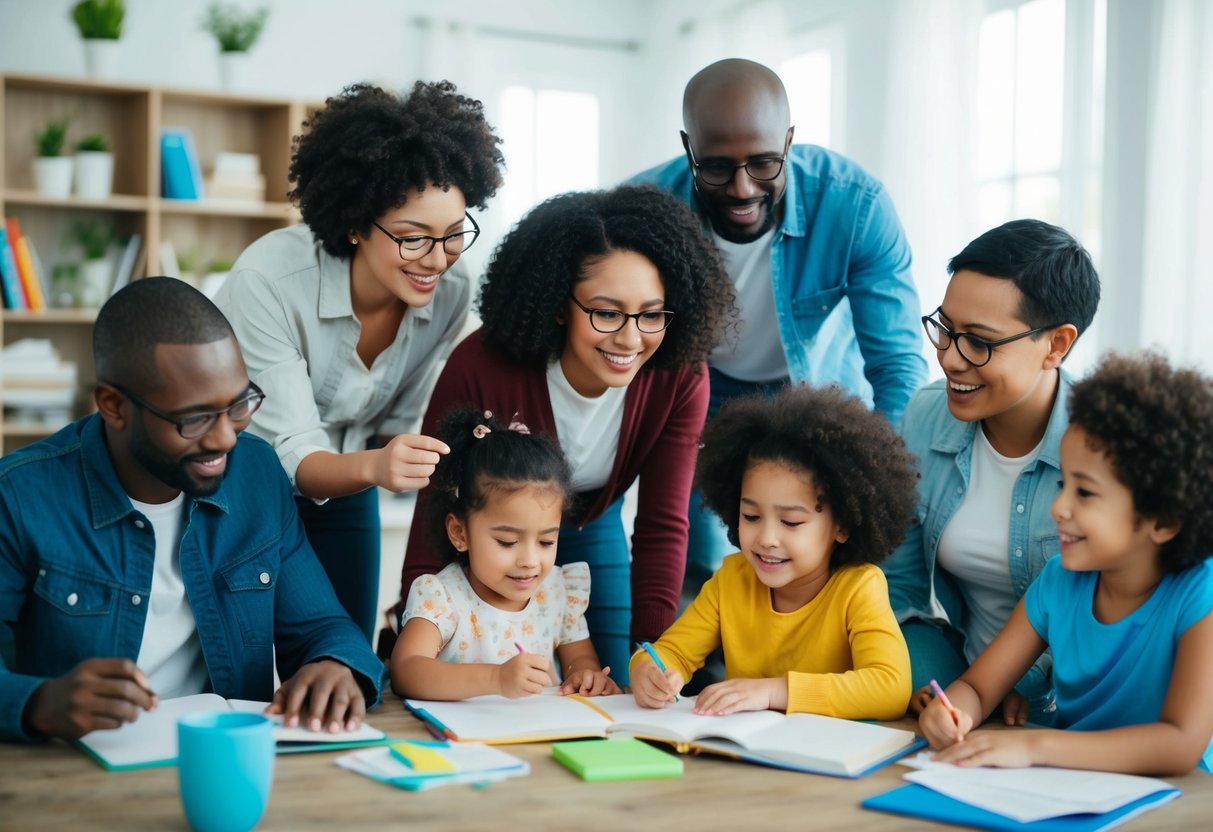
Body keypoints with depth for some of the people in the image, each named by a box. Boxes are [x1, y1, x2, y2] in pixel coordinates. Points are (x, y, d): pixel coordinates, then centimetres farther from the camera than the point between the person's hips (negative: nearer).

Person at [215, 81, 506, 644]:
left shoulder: (450, 293, -18)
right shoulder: (268, 281, -31)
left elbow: (396, 422, -1)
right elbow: (292, 455, -31)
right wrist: (371, 468, -49)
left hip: (341, 493, 4)